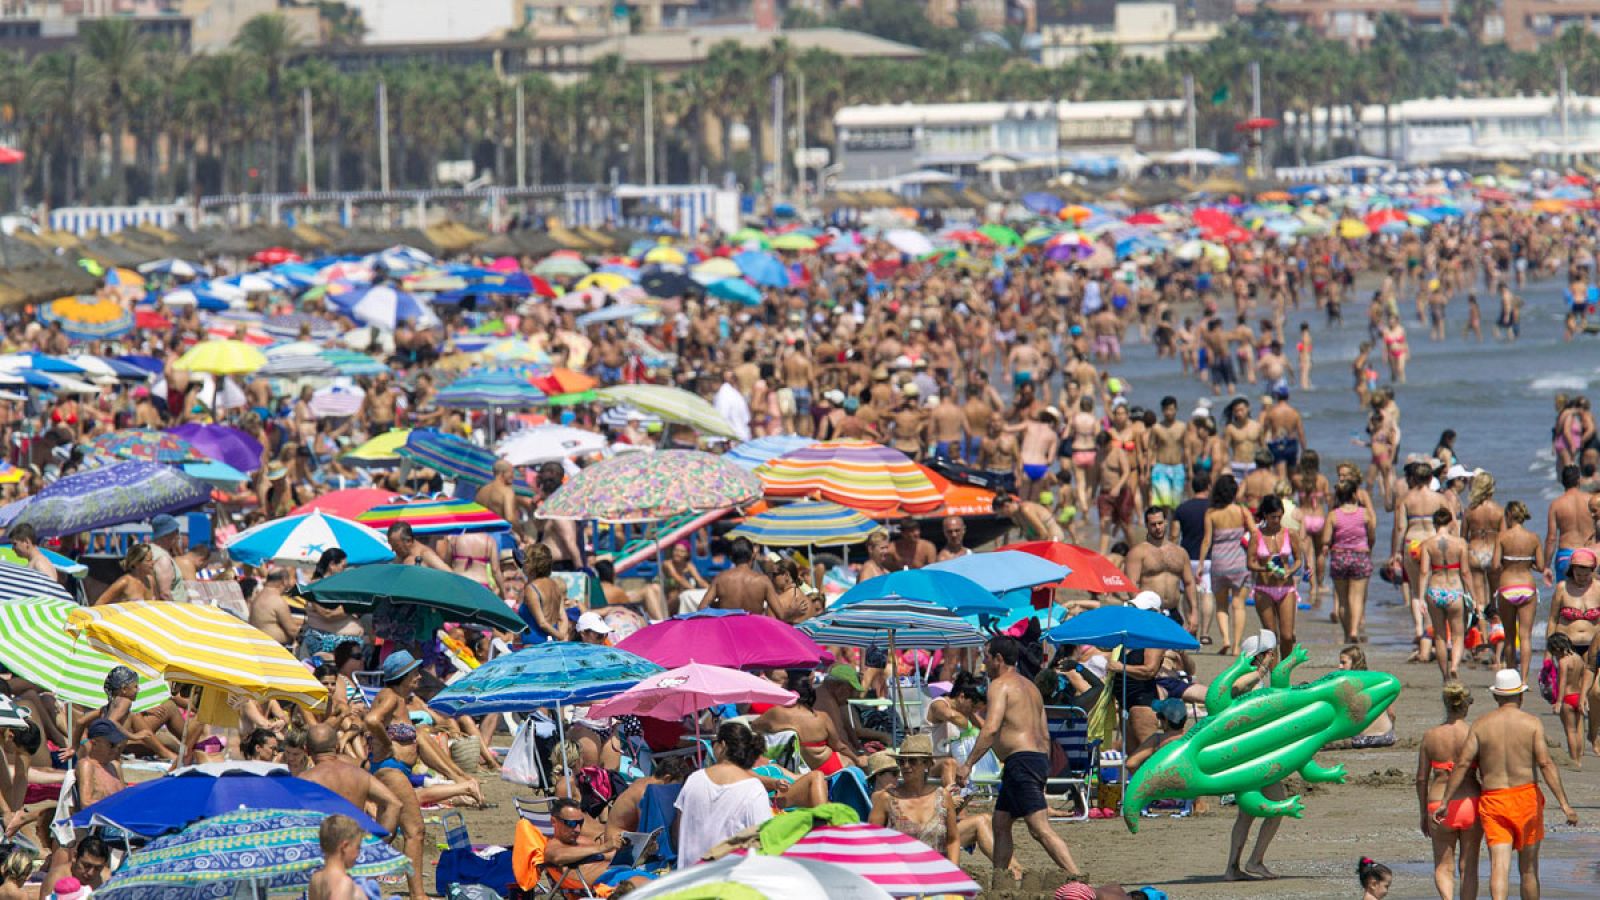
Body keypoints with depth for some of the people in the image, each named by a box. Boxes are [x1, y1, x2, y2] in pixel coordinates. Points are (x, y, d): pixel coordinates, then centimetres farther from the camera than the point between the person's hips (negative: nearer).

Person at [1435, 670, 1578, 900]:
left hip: (1492, 799, 0)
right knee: (1529, 867, 14)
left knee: (1499, 865, -8)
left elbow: (1462, 763, -2)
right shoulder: (1532, 724, -3)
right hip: (1526, 795, 0)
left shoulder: (1480, 725, 2)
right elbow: (1545, 763, -11)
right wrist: (1564, 804, -12)